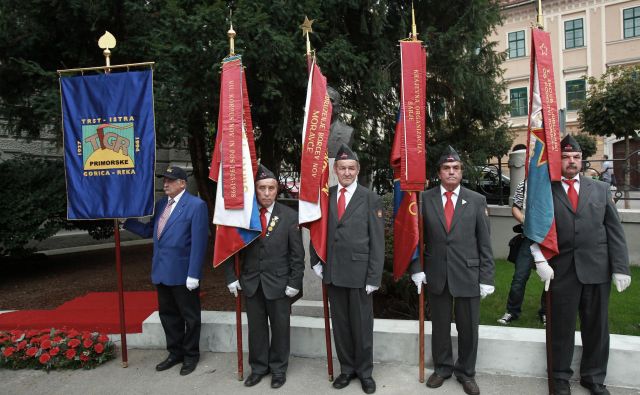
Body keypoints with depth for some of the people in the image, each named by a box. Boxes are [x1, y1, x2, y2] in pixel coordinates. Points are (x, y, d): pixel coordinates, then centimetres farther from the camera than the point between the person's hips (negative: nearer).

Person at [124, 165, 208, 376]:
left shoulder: (196, 205, -12)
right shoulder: (161, 204, 11)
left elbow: (198, 243, -16)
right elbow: (149, 231, 12)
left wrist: (193, 274, -19)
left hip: (183, 273, -7)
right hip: (162, 271, 7)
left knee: (189, 316, 9)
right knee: (168, 314, 18)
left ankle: (191, 355, 26)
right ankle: (175, 353, 34)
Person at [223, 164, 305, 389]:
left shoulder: (289, 216, -6)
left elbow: (297, 254, -5)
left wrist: (295, 282, -9)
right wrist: (231, 277, -1)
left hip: (279, 282, -1)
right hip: (251, 282, 2)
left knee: (280, 327, 11)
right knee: (256, 327, 13)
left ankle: (278, 368, 29)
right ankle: (258, 367, 31)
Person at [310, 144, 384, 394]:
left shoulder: (370, 199, -4)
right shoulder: (325, 196, 5)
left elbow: (377, 242, -5)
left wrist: (374, 277, -9)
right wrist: (316, 261, 3)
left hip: (359, 272, -3)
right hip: (333, 271, 3)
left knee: (362, 325, 9)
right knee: (340, 324, 13)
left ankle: (364, 371, 28)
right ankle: (347, 368, 31)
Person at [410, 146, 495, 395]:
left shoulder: (477, 201, 1)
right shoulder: (425, 199, 1)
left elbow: (485, 243, 0)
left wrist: (487, 277, -4)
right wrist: (417, 269, -4)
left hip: (468, 274, 0)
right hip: (436, 275, 0)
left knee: (468, 328, 11)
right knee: (440, 326, 14)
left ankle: (466, 372, 31)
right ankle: (442, 367, 34)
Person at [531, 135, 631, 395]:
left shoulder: (600, 189, 9)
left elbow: (614, 230, 5)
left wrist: (620, 267, -1)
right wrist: (540, 261, -11)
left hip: (597, 269, 2)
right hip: (561, 271, -2)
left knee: (597, 327, 12)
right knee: (562, 327, 8)